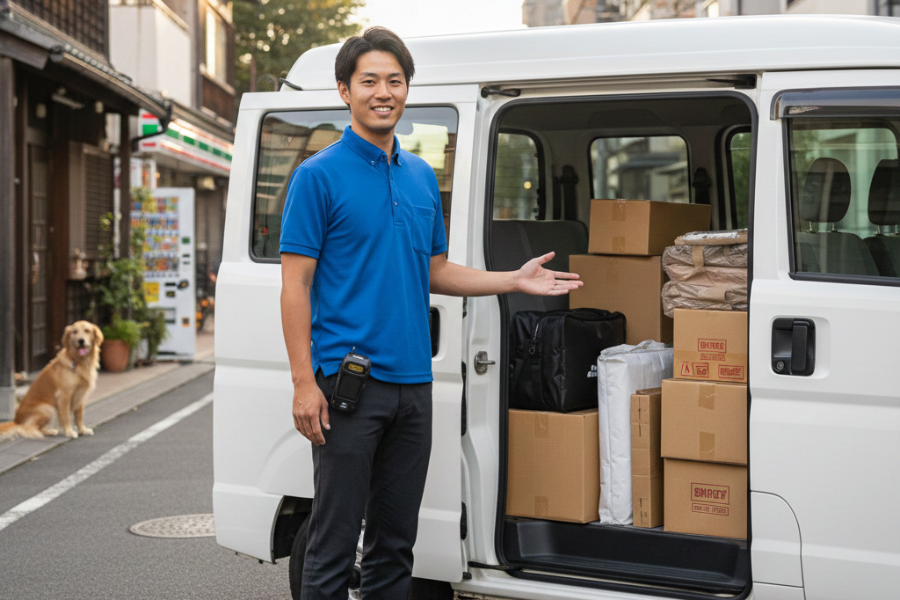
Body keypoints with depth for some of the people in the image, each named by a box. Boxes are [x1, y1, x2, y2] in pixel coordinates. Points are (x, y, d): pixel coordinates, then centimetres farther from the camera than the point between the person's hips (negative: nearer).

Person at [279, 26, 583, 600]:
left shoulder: (422, 176, 14)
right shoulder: (319, 175, -5)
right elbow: (295, 286, -9)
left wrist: (516, 280, 11)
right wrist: (304, 383, -16)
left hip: (413, 382, 6)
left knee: (396, 541, 13)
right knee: (334, 542, -1)